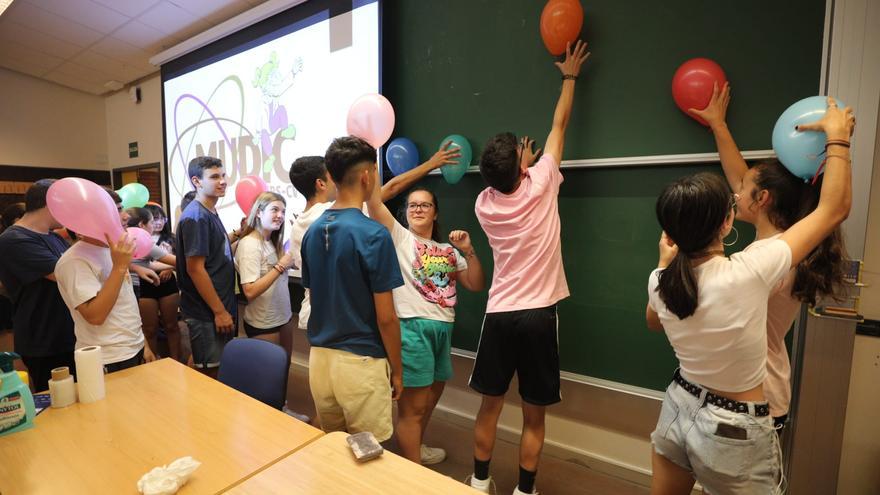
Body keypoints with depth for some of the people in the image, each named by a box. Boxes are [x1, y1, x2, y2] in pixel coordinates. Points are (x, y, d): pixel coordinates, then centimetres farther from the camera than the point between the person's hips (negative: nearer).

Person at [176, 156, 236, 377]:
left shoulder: (211, 213, 10)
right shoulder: (195, 217, -17)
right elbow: (195, 269, -21)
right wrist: (219, 311, -19)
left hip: (220, 307, 9)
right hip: (207, 313, -9)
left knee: (219, 370, 21)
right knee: (210, 375, 5)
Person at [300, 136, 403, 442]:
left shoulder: (312, 231, 2)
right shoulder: (373, 234, -19)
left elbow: (314, 298, 11)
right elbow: (385, 317, -16)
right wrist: (397, 370, -3)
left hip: (319, 357, 7)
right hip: (360, 361, -7)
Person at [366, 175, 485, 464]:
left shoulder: (448, 251, 16)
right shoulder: (399, 237, 0)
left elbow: (476, 285, 9)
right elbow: (374, 200, -13)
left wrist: (468, 251, -2)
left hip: (443, 329, 7)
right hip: (412, 327, -6)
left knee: (431, 397, 22)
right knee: (413, 406, 2)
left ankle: (416, 448, 46)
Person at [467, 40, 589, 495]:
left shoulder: (483, 204, -1)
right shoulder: (539, 187, -9)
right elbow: (558, 126, 5)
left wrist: (516, 166, 29)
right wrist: (570, 76, 18)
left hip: (498, 314, 3)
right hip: (538, 313, -2)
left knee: (489, 406, 16)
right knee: (533, 415, 12)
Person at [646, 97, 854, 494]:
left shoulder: (660, 282, -14)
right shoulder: (747, 274, -27)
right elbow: (835, 209, -12)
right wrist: (837, 137, 0)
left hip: (678, 410, 4)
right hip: (733, 431, -4)